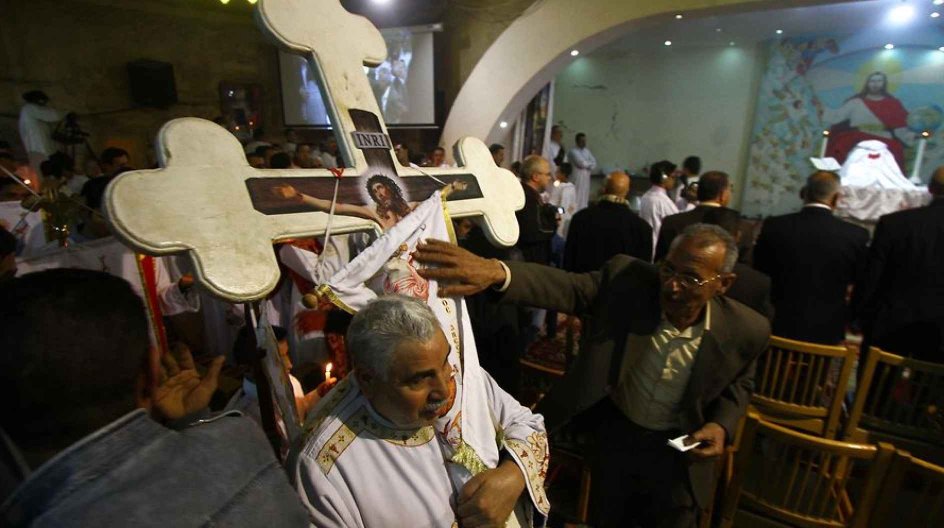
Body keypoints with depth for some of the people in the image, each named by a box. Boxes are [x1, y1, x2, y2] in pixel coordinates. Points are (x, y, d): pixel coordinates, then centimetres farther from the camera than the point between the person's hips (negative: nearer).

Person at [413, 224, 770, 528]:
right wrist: (496, 272, -53)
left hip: (679, 449, 0)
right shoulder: (625, 280, -23)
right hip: (614, 433, 1)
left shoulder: (746, 330, -17)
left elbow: (739, 385, 3)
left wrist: (721, 425, -17)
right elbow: (566, 287, -36)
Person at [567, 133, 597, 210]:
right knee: (576, 200, -9)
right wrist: (590, 163, 1)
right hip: (577, 177, -7)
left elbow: (594, 164, 11)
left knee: (584, 200, 8)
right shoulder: (573, 151, -9)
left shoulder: (587, 151, 15)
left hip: (586, 178, 7)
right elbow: (582, 163, -18)